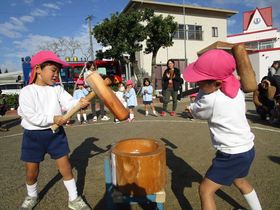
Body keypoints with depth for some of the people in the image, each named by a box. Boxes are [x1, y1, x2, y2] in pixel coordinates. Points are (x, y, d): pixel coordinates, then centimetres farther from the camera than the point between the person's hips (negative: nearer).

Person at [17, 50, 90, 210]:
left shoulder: (57, 89, 0)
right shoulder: (27, 91, -9)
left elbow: (69, 103, -13)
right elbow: (31, 116, -17)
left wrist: (80, 103, -33)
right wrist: (52, 119, -22)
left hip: (56, 133, 2)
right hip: (34, 135, -1)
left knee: (65, 166, 5)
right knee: (31, 170, 13)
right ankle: (32, 196, 44)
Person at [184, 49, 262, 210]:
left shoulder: (210, 100, -27)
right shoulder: (237, 89, -3)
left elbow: (195, 112, -6)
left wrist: (203, 90, -1)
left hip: (233, 155, -9)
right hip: (247, 149, 9)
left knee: (206, 190, 1)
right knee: (240, 181, 34)